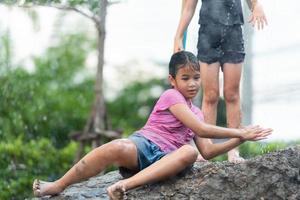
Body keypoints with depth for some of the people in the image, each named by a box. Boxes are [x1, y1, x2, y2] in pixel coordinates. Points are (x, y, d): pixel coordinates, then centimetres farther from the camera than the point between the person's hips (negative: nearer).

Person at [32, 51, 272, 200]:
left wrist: (239, 140, 9)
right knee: (115, 148, -41)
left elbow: (207, 151, 18)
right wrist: (238, 132, -6)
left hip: (165, 158, 5)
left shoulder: (196, 112, 26)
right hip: (144, 145, -5)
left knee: (189, 152, -33)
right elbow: (200, 129, -8)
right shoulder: (171, 96, 3)